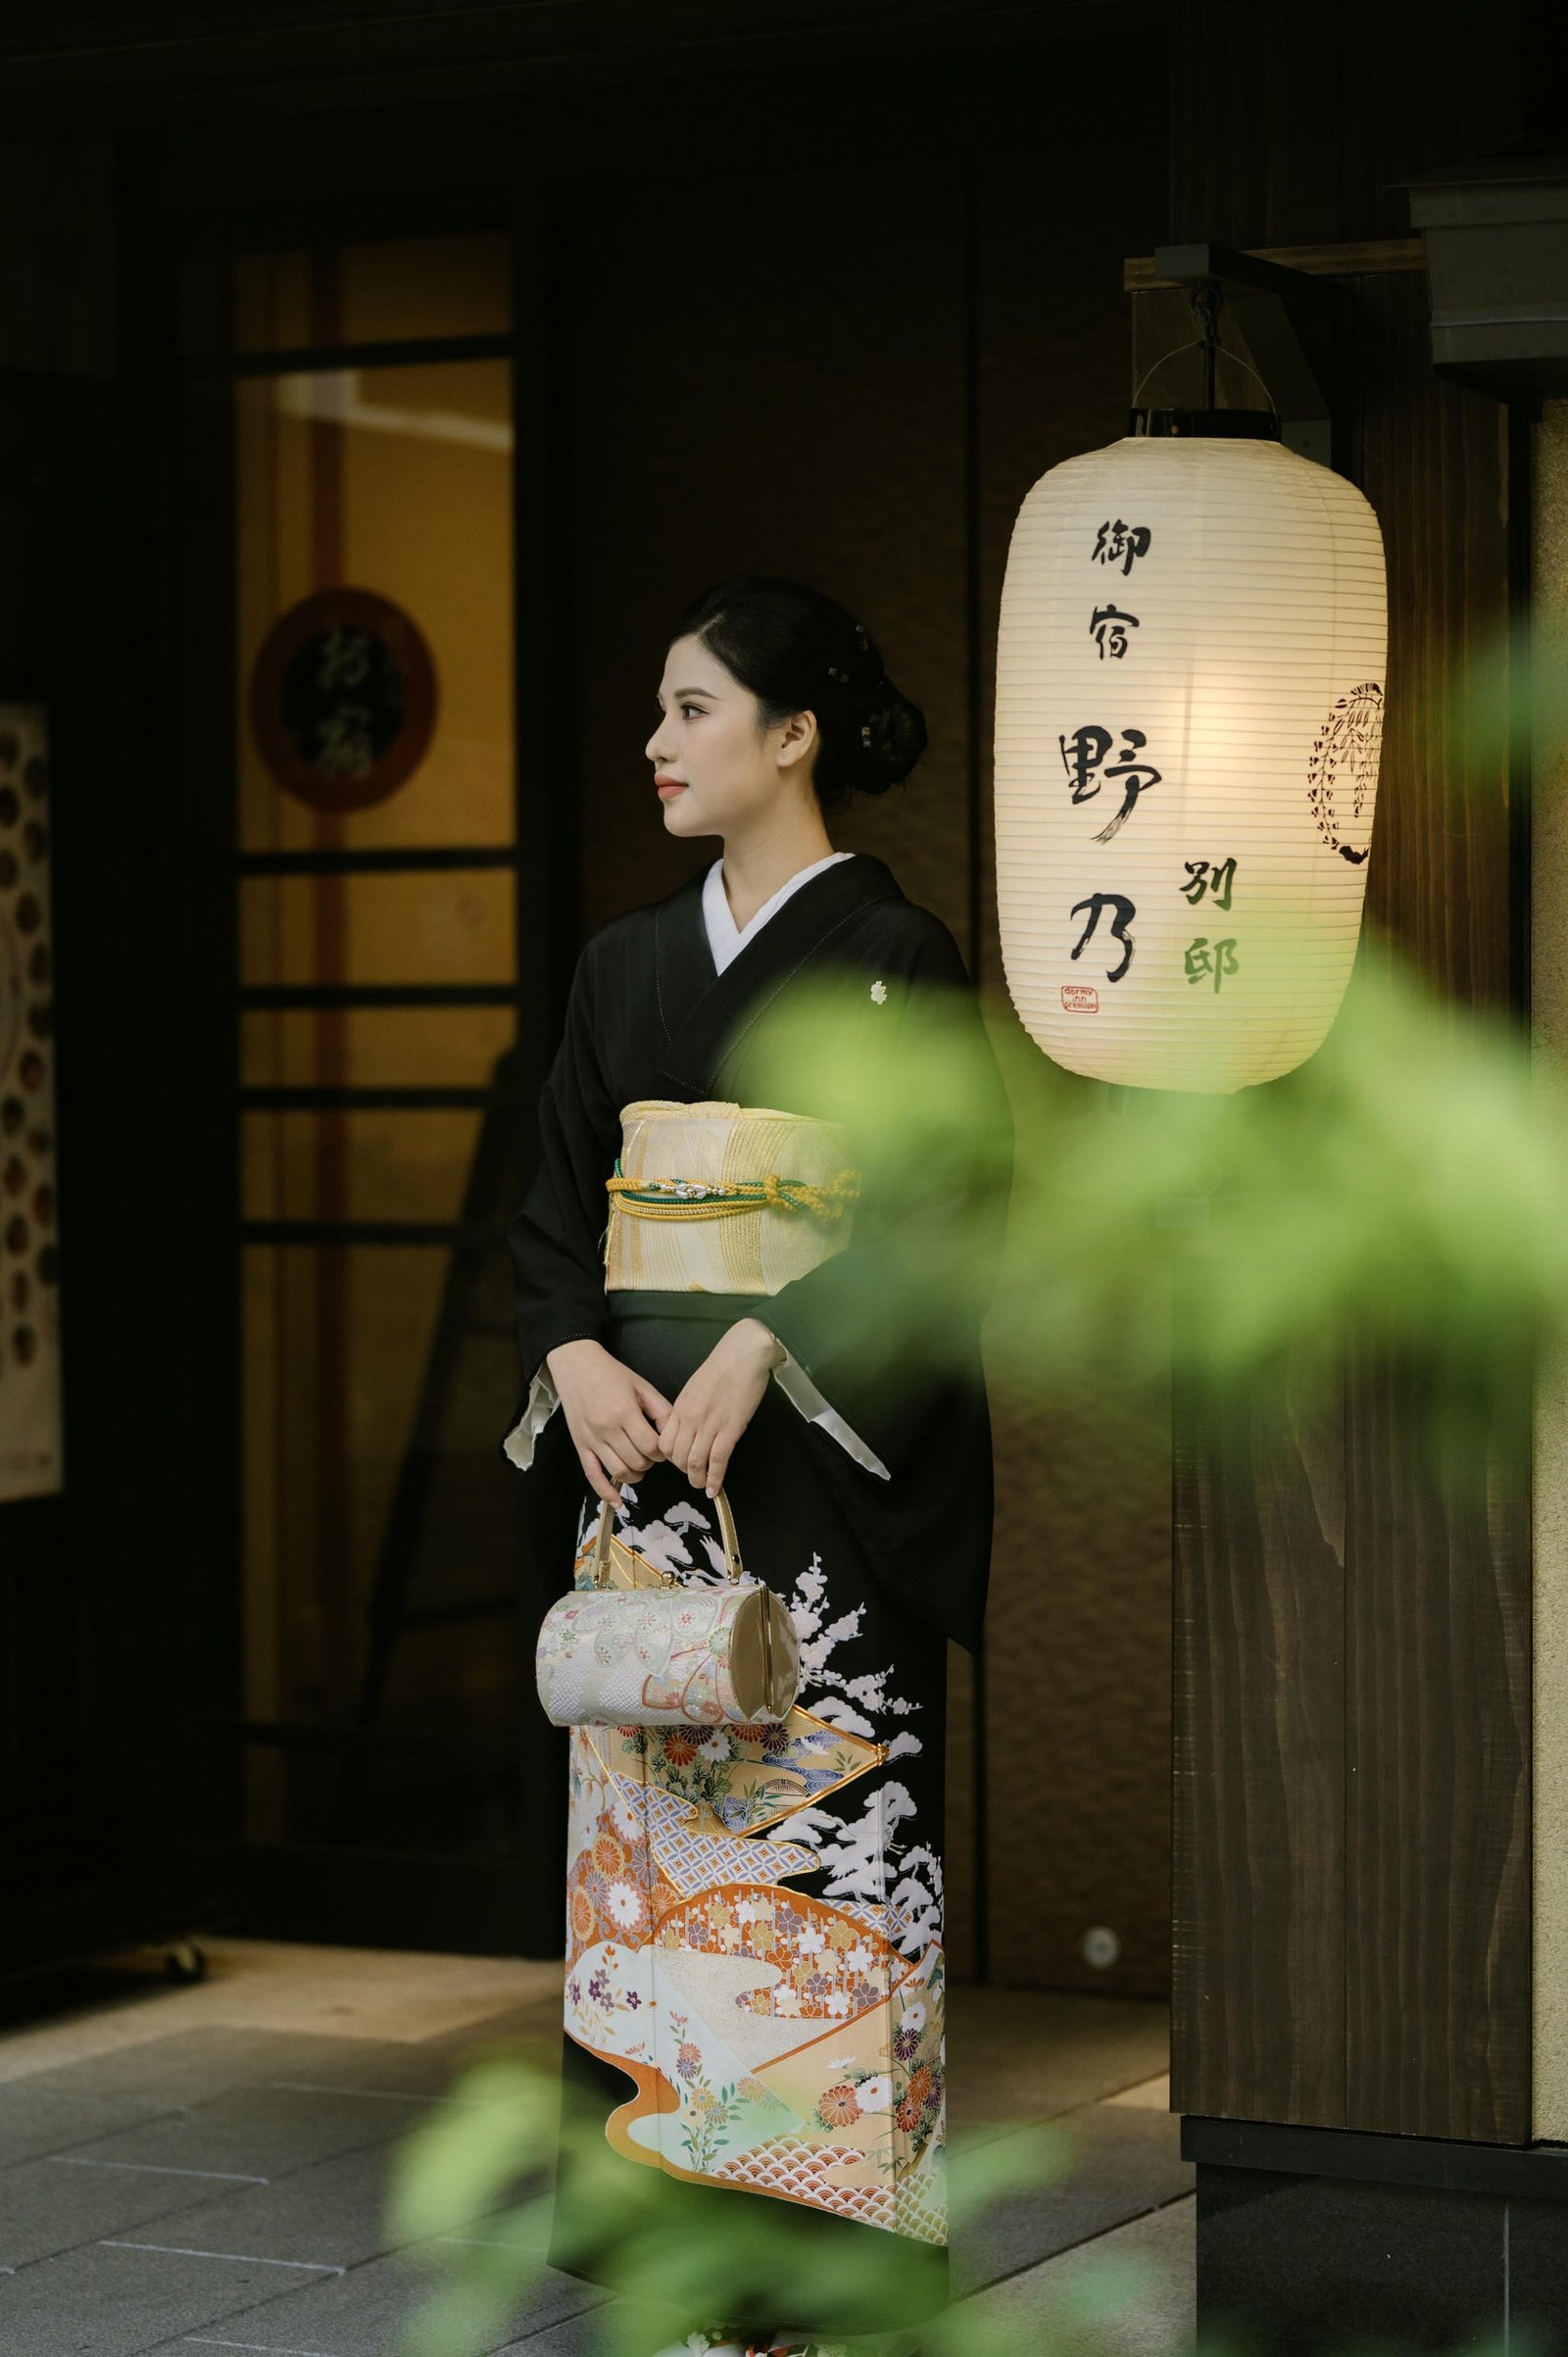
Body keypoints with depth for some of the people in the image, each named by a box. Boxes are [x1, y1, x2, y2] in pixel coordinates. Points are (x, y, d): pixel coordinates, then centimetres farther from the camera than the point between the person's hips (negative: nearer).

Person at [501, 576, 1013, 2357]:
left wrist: (758, 1349, -21)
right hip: (641, 1464, 6)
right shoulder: (628, 963, 15)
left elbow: (931, 1210, -12)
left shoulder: (892, 956, -3)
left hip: (814, 1471, -6)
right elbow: (554, 1206, 13)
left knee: (817, 1813, -9)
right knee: (651, 1827, 4)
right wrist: (576, 1359, -5)